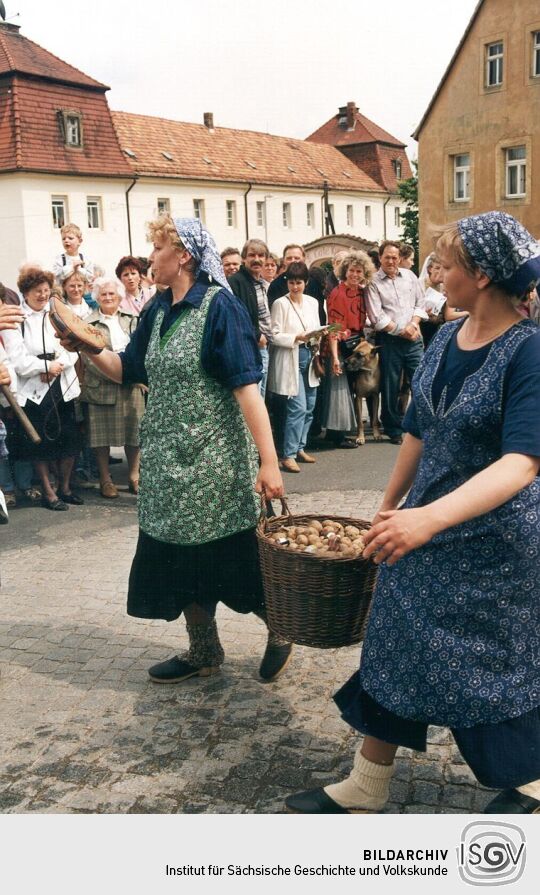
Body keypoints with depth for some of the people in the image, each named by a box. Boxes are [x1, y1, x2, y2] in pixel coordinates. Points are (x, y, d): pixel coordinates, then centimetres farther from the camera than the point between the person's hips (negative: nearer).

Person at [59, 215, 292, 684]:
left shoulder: (220, 307, -13)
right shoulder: (159, 311, 9)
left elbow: (247, 387, -19)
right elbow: (126, 370, 14)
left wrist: (269, 461, -24)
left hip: (216, 460, -7)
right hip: (168, 460, 8)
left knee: (236, 558, 2)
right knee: (179, 559, 13)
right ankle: (203, 652, 31)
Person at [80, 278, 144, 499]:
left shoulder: (131, 320, 14)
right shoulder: (89, 324, 1)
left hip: (132, 385, 3)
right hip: (101, 387, -3)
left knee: (134, 430, 6)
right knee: (102, 433, 3)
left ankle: (134, 476, 20)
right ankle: (105, 479, 16)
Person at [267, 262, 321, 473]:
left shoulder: (312, 302, 12)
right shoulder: (280, 304, -5)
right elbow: (275, 335, -9)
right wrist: (297, 338, -21)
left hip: (309, 358, 6)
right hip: (290, 360, -6)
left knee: (309, 408, 10)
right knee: (298, 407, -12)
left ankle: (300, 448, 23)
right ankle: (288, 455, -7)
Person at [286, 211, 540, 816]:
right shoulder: (445, 339, 1)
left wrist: (430, 518, -42)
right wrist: (389, 507, 18)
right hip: (423, 522, 7)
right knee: (396, 649, 12)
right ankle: (365, 788, 28)